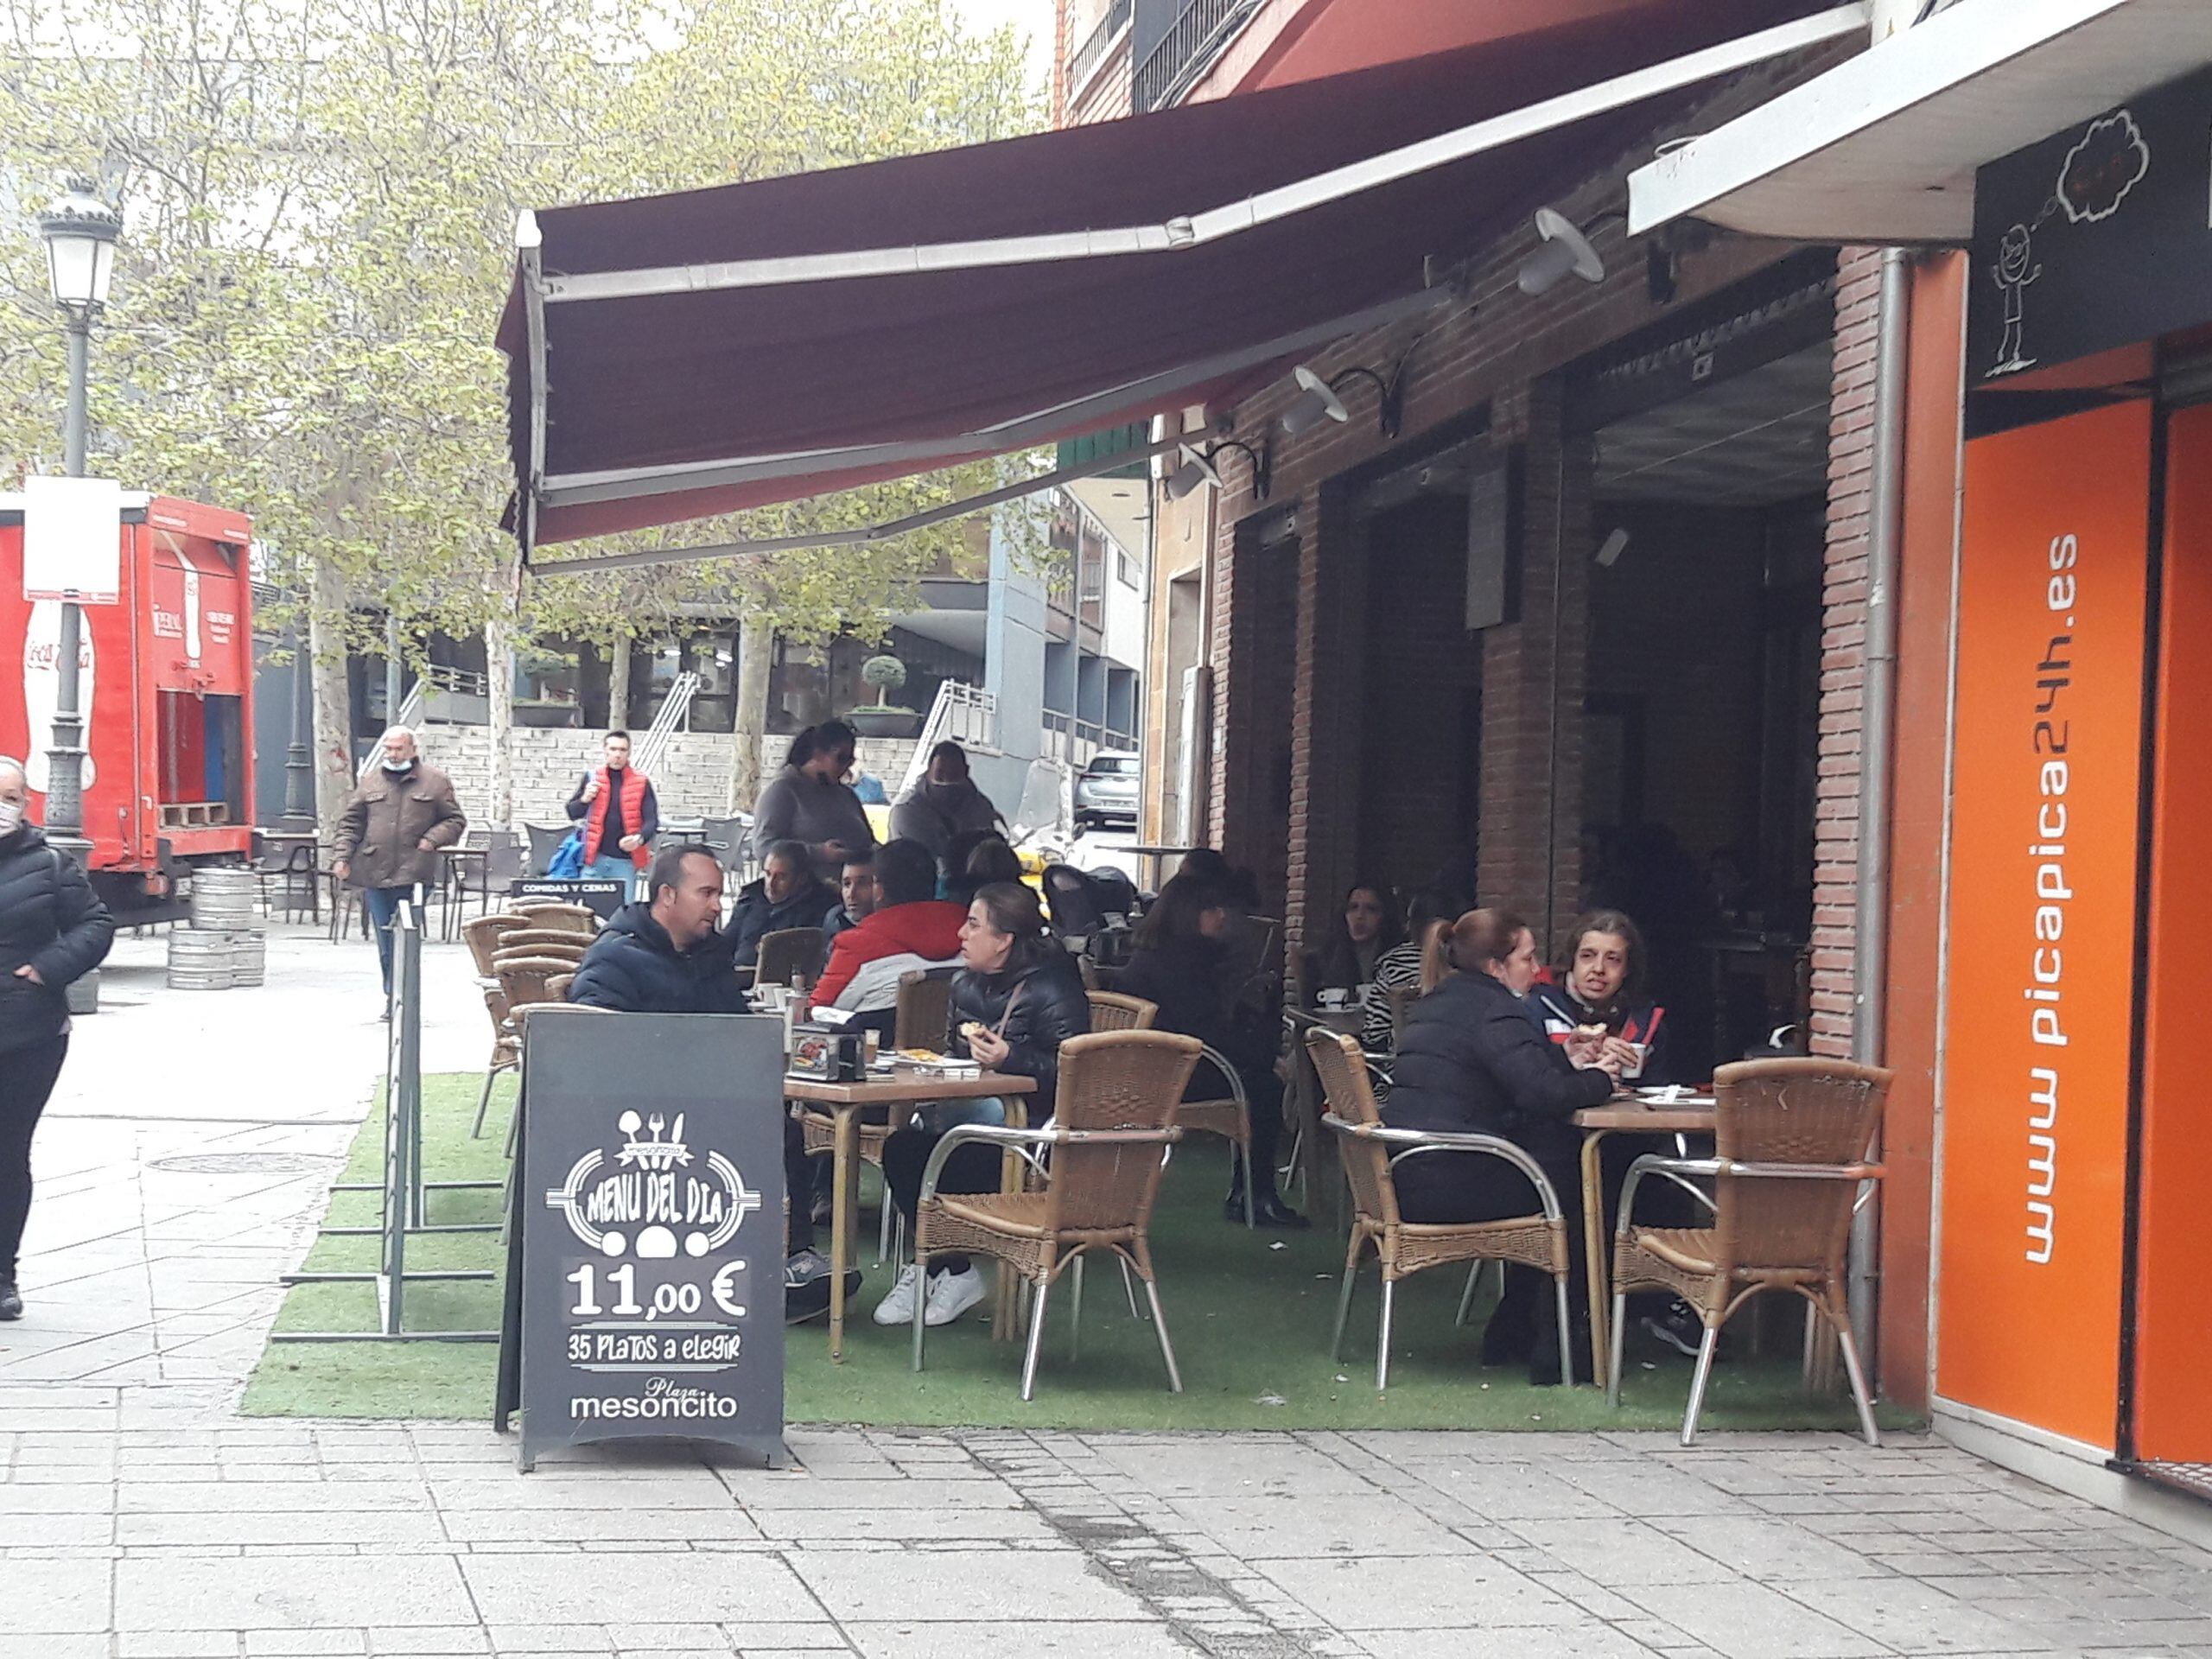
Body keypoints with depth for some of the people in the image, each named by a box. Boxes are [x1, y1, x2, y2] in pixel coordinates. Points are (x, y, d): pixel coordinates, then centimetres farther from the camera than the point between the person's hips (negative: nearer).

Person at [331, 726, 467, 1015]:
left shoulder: (435, 782, 6)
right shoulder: (371, 781, 14)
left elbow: (455, 820, 9)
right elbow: (350, 823, 15)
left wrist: (432, 839, -7)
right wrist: (342, 856, 3)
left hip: (413, 873, -3)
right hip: (375, 871, 3)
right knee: (385, 939, 5)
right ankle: (395, 995, 14)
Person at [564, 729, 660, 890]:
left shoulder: (641, 782, 0)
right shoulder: (592, 777, 5)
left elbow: (652, 821, -4)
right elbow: (573, 813, 8)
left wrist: (640, 839, -25)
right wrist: (585, 799, -14)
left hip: (625, 861, -1)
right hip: (595, 858, 1)